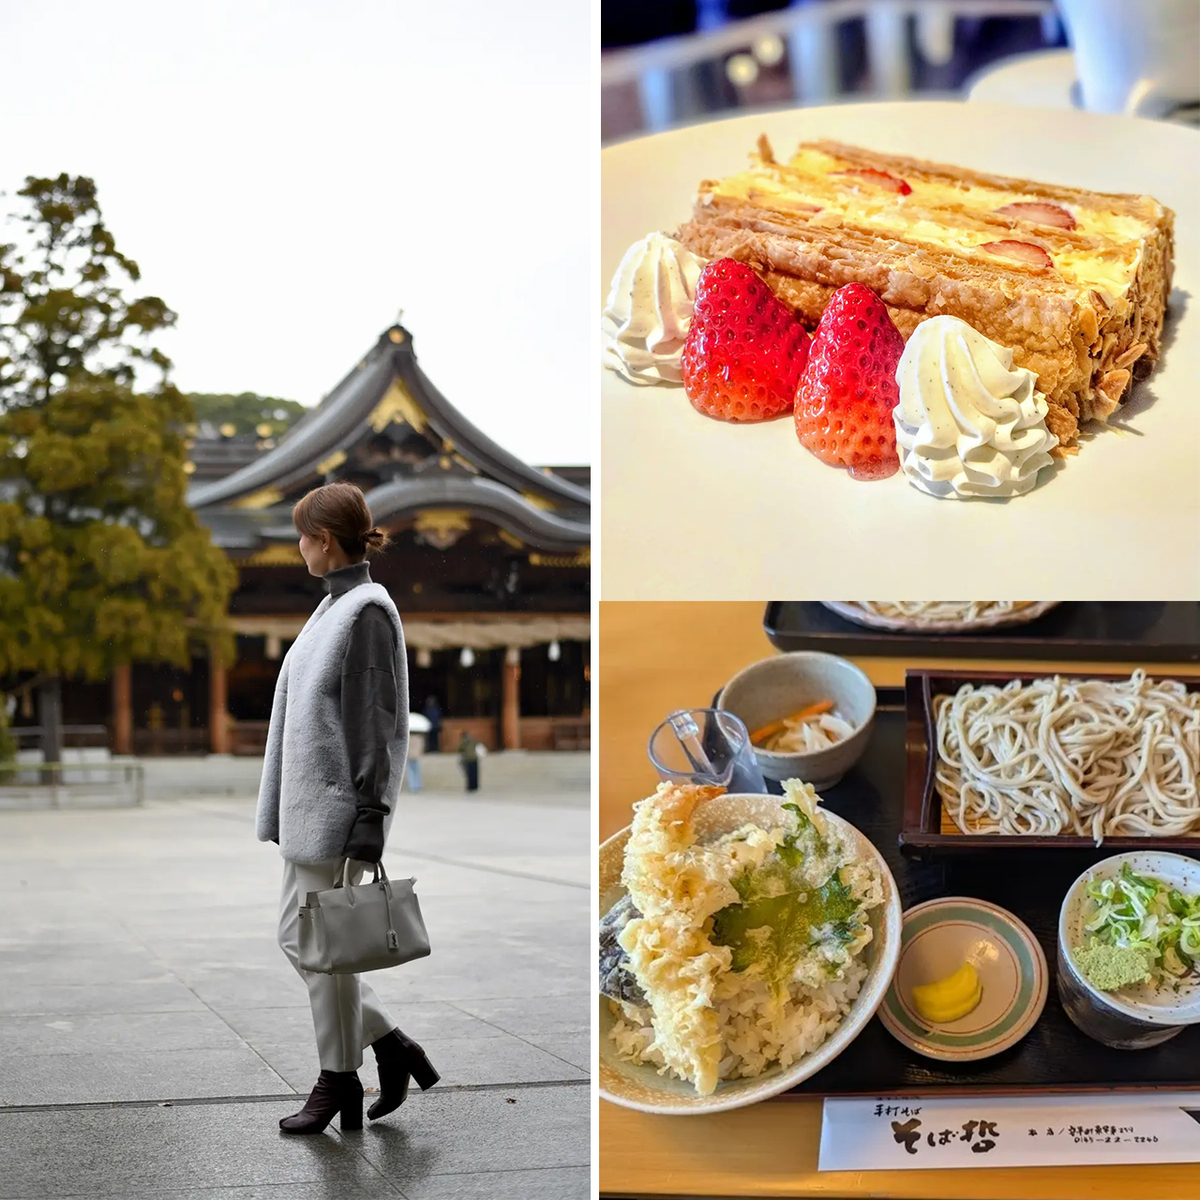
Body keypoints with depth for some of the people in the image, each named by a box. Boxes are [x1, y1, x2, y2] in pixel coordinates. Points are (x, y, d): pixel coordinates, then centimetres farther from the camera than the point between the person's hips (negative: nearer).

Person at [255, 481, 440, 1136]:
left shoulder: (367, 612, -14)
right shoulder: (334, 606, 14)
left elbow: (375, 720, -17)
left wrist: (368, 816, -20)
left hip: (337, 803, -10)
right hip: (307, 803, 10)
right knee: (296, 937, 12)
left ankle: (338, 1082, 12)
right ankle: (393, 1048, 20)